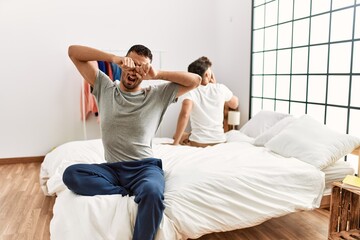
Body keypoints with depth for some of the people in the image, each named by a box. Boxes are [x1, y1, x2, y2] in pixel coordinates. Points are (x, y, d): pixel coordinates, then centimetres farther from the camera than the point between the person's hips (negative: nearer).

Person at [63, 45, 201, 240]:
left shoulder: (157, 95, 6)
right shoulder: (104, 87, 9)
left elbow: (195, 80, 2)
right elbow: (73, 51, 6)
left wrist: (157, 75, -7)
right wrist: (114, 58, -8)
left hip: (145, 166, -2)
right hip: (112, 168, 3)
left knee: (152, 193, -37)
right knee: (70, 175, -25)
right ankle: (134, 194, -18)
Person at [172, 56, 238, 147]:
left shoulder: (190, 92, -12)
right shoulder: (221, 88, -5)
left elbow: (185, 114, -31)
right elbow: (235, 104, 15)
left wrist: (176, 142, -24)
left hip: (197, 142, -3)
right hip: (220, 141, 3)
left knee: (179, 135, 29)